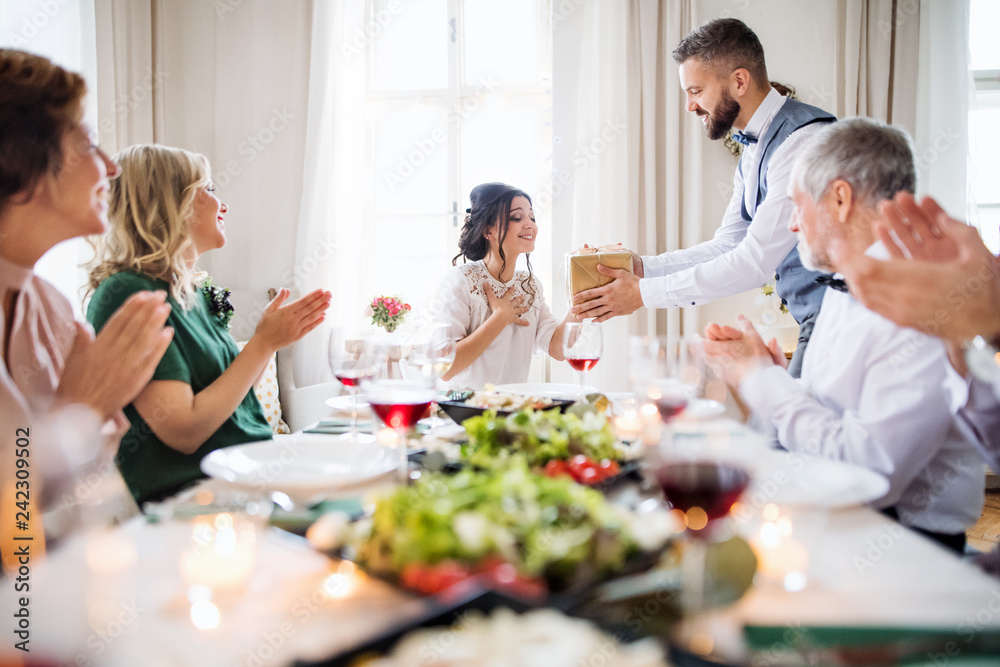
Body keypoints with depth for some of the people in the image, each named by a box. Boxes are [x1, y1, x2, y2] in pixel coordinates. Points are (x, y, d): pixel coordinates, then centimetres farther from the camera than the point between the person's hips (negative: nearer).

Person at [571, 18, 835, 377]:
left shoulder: (805, 139, -19)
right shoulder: (753, 149, 13)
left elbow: (755, 261, -23)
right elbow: (727, 245, 15)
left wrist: (644, 293, -18)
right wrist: (643, 267, 2)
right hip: (817, 320, 8)